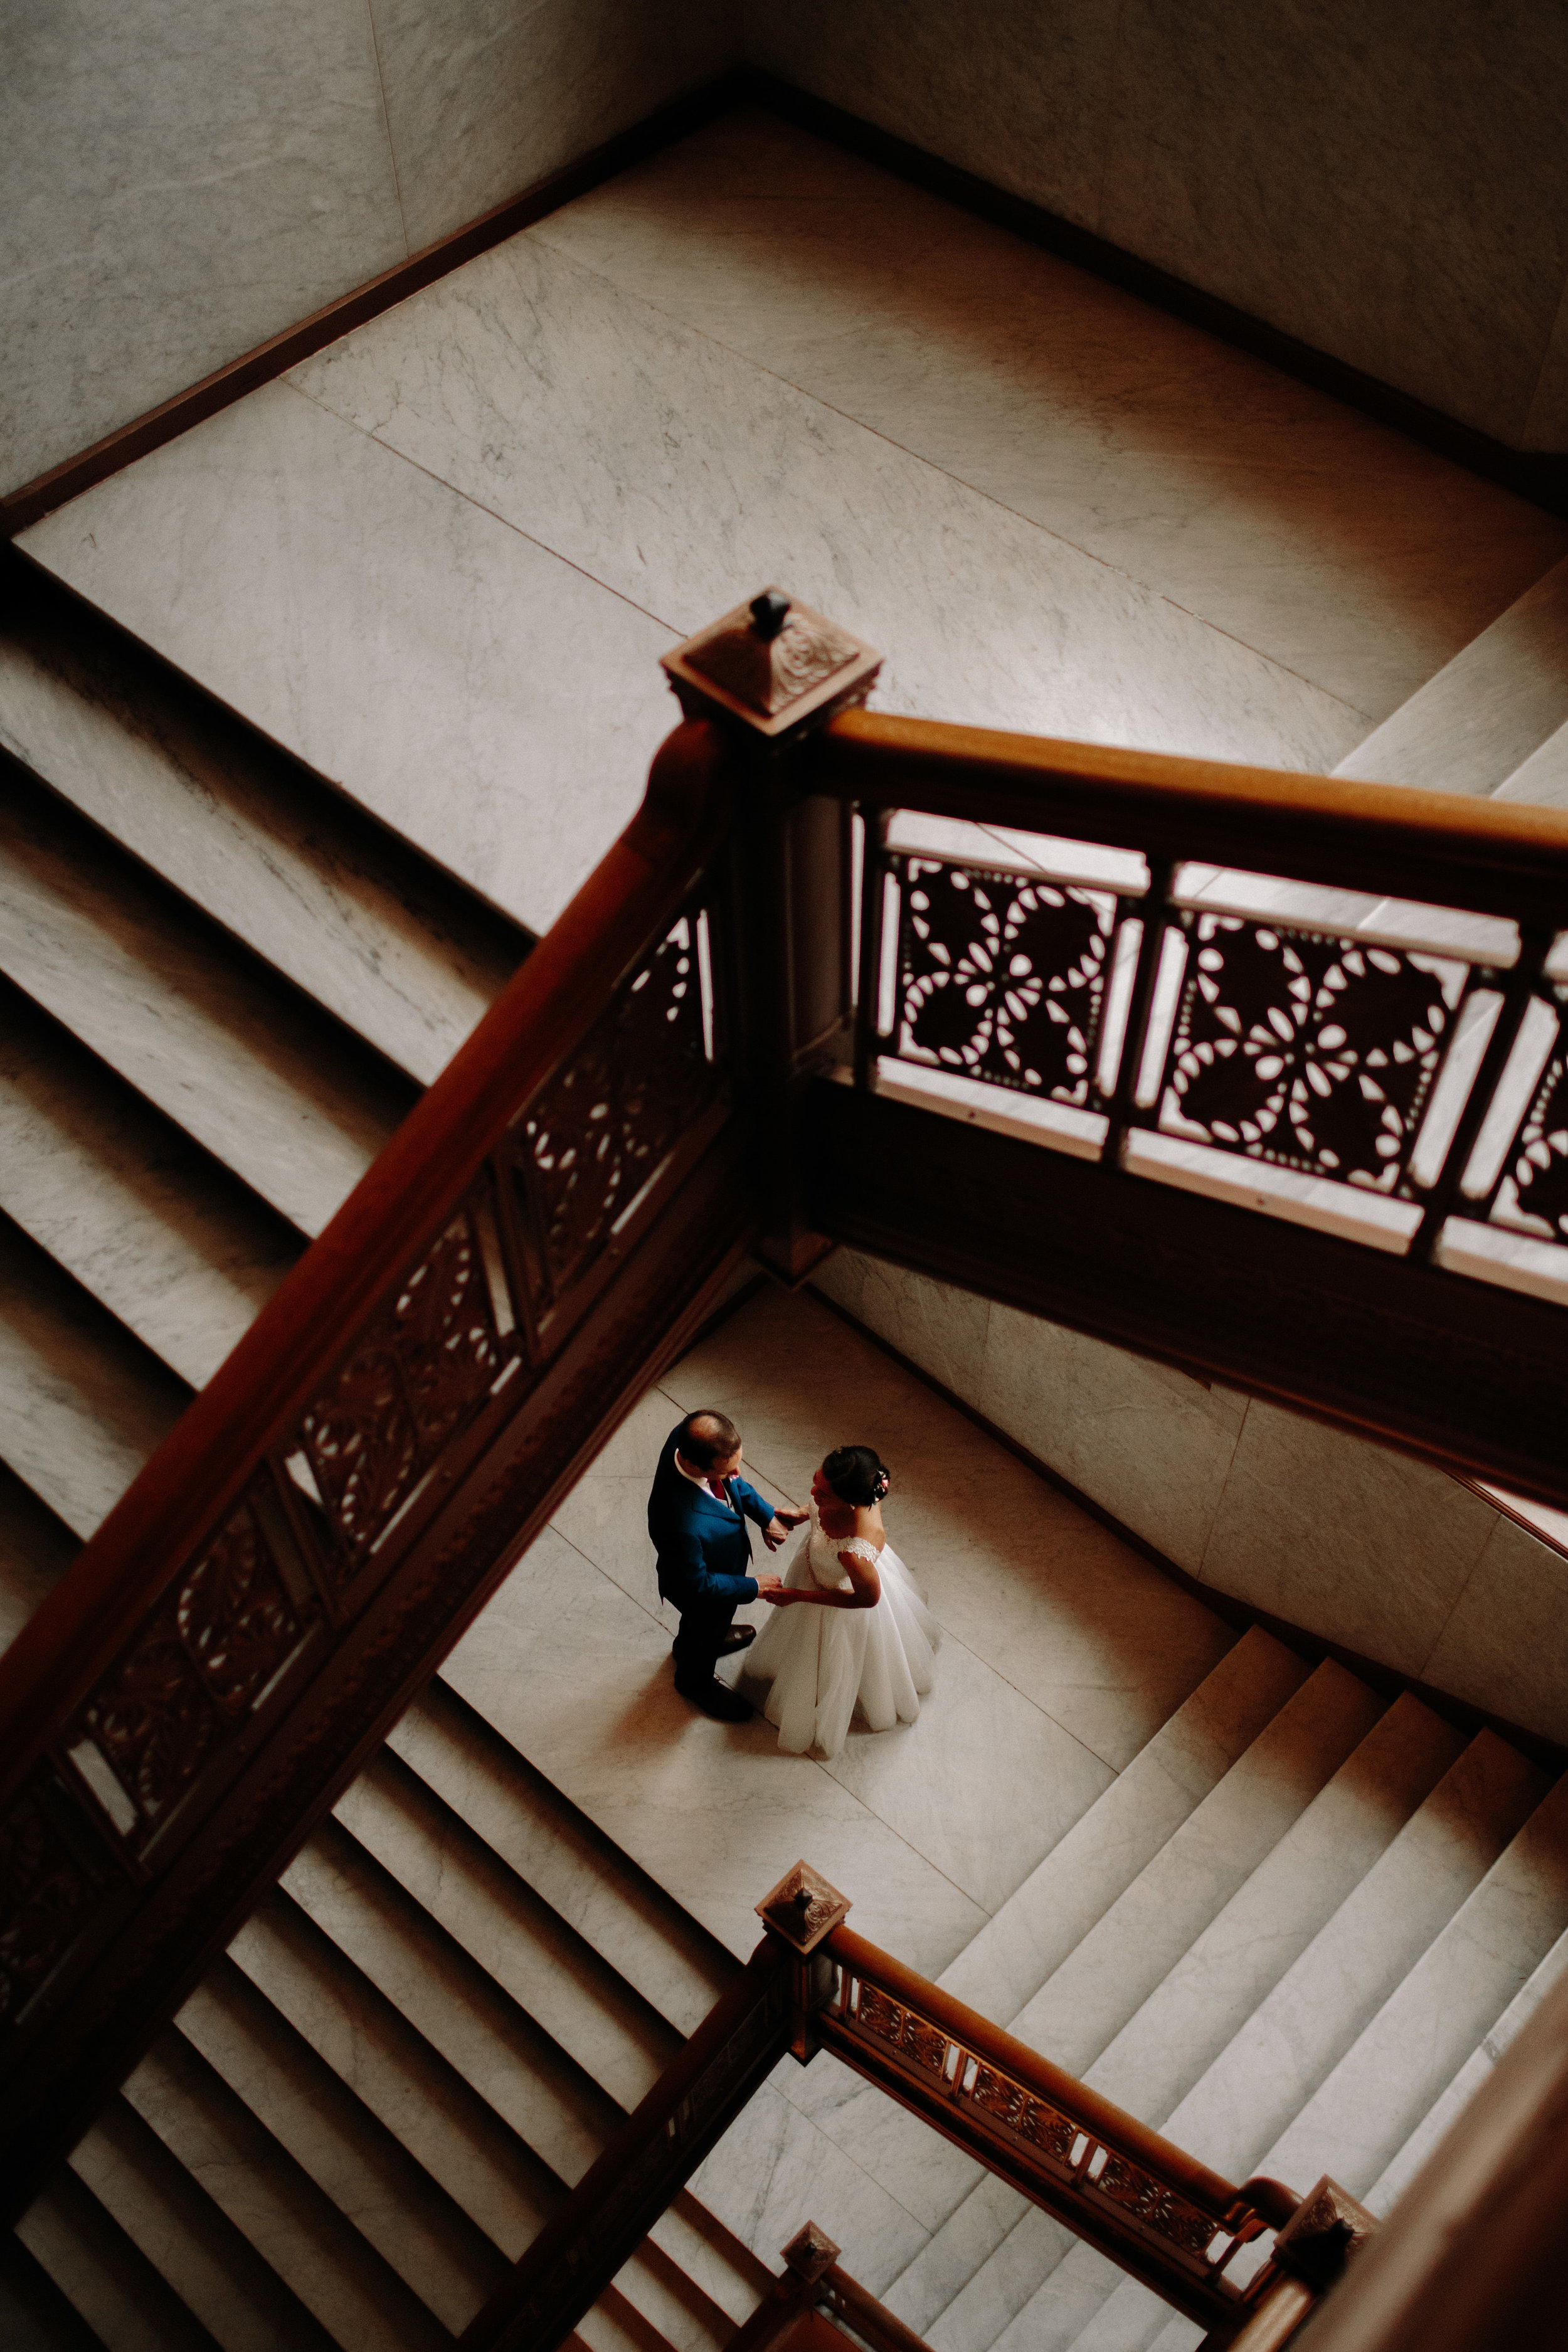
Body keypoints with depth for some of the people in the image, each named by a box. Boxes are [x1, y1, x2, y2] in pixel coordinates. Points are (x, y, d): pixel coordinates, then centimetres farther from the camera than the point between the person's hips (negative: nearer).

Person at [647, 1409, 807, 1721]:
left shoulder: (690, 1437, -32)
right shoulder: (682, 1523, -51)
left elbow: (734, 1482, -7)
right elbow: (697, 1585, -30)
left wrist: (765, 1514, -13)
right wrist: (753, 1587, -18)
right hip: (704, 1592, -6)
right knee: (706, 1629, 29)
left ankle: (688, 1645, 71)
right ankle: (696, 1682, 62)